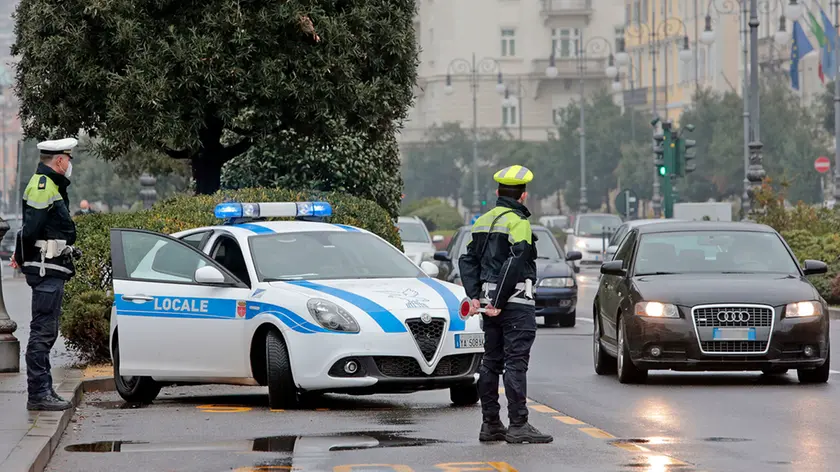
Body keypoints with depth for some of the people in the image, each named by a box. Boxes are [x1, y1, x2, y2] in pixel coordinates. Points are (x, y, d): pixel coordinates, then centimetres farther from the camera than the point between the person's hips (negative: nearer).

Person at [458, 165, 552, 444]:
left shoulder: (483, 221, 15)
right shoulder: (517, 222, -10)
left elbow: (468, 260, 12)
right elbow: (515, 262, -21)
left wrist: (475, 296, 3)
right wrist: (499, 302, -19)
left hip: (489, 298, 8)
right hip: (515, 303, -8)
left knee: (491, 362, 12)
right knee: (516, 361, -9)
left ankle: (490, 424, 15)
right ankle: (518, 426, -11)